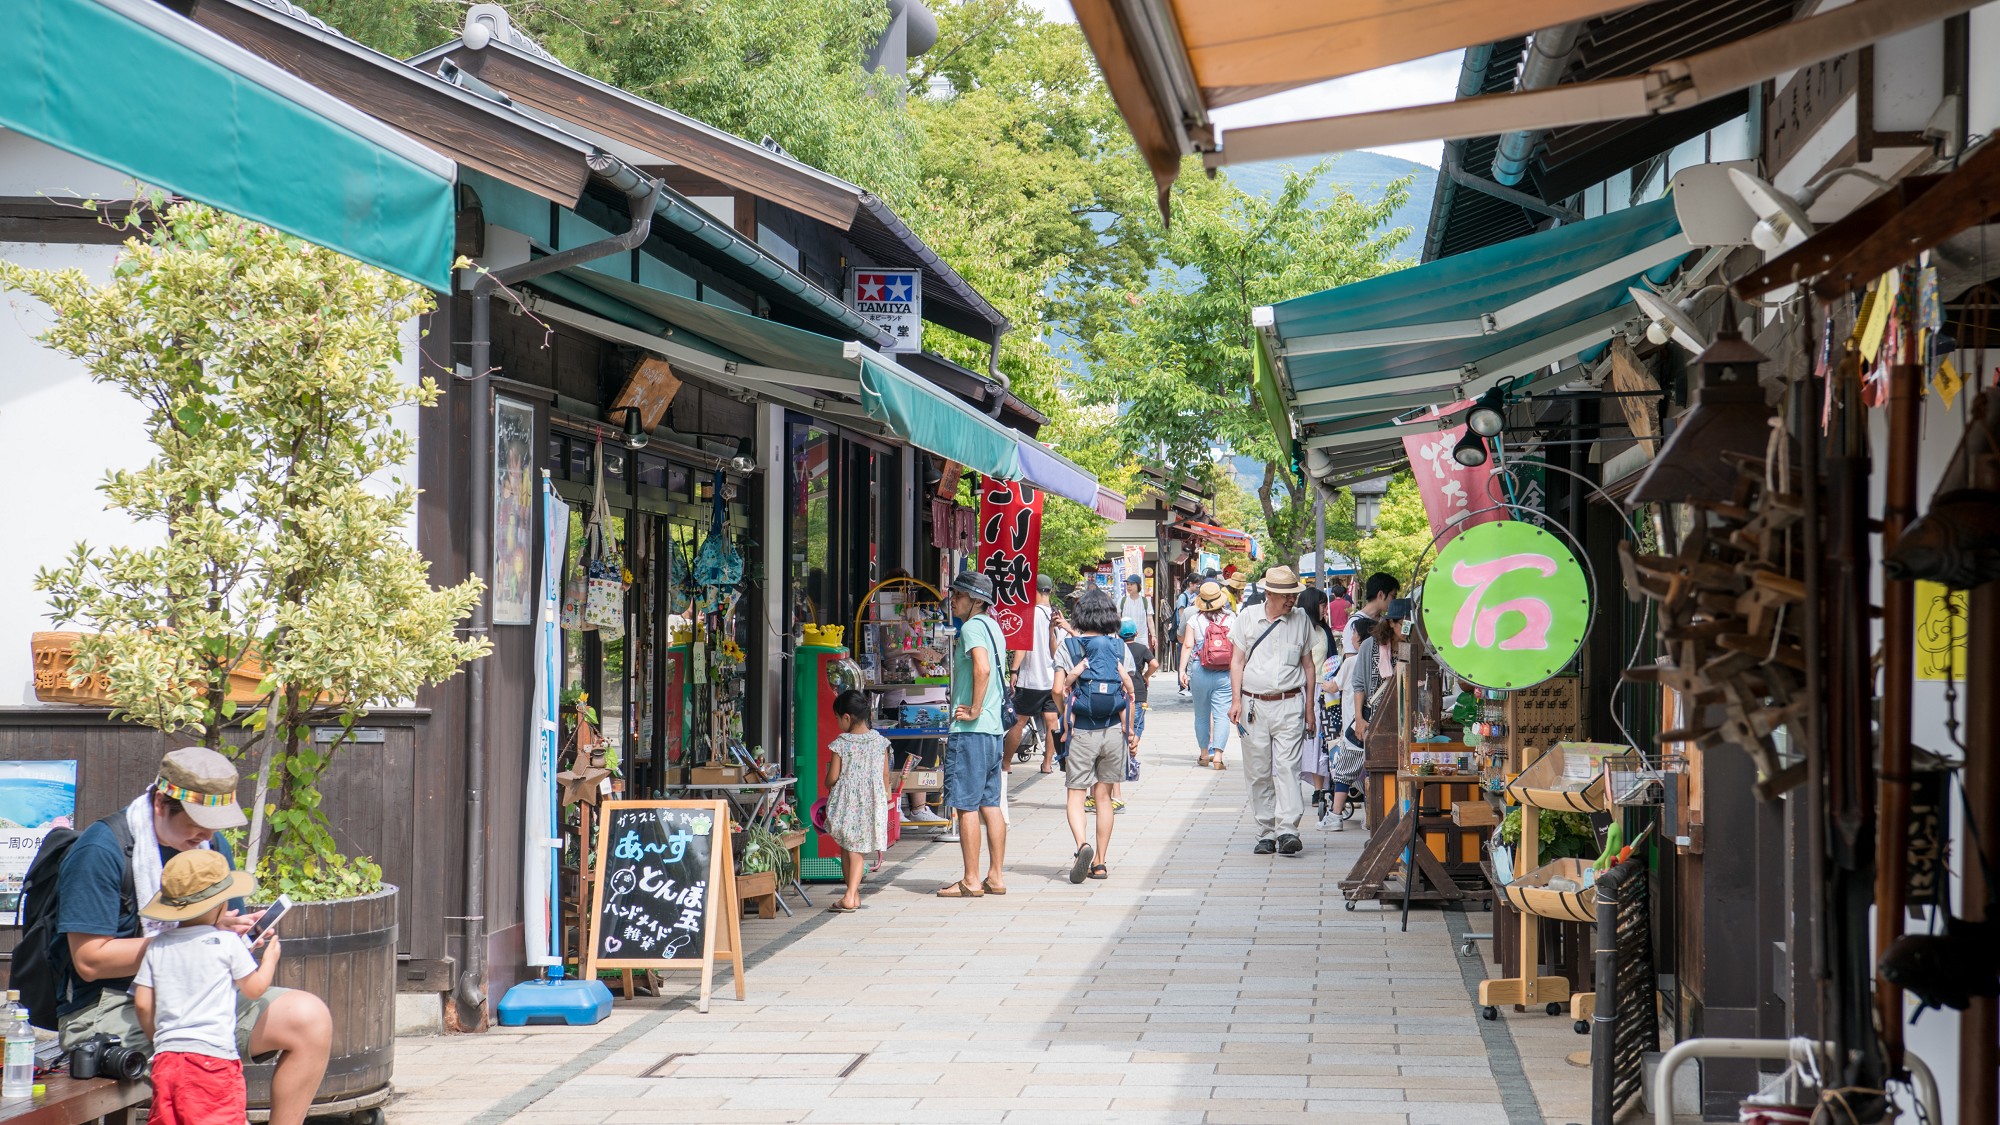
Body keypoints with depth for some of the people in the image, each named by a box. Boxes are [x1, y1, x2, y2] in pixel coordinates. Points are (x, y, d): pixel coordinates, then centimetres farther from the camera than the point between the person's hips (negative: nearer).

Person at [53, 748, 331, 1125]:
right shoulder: (99, 850, -13)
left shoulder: (213, 846, 10)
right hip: (108, 1006, -7)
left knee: (310, 1018, -11)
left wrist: (242, 935, -8)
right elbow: (90, 960, -18)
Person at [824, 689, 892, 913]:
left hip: (846, 802, -2)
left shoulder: (841, 744, -10)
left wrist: (827, 785, 16)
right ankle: (852, 895, -7)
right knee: (859, 850, 5)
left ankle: (853, 894, 16)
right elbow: (885, 774, 6)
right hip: (872, 803, 2)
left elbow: (833, 777, -7)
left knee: (846, 848, 13)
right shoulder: (879, 741, 0)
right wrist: (887, 796, 20)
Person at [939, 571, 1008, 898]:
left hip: (971, 729, -9)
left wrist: (974, 710, -21)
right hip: (994, 729, 9)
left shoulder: (972, 627, -12)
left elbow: (982, 668, -29)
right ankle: (995, 878, 12)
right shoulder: (993, 627, 17)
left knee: (966, 805, -5)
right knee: (990, 805, 10)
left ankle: (971, 881, -4)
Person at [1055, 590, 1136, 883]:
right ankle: (1100, 862, 11)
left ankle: (1082, 845, -24)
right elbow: (1130, 691, -2)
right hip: (1113, 730, 2)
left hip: (1082, 731, -2)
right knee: (1103, 795, 11)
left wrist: (1062, 726, 5)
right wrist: (1130, 730, 4)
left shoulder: (1069, 647, -2)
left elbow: (1058, 690, -7)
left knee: (1076, 794, 2)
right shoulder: (1119, 647, 2)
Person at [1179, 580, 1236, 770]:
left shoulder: (1194, 620, -2)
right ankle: (1217, 754, -11)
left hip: (1200, 672, 0)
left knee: (1202, 715, 13)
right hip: (1225, 674, 0)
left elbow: (1187, 645, -7)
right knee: (1221, 714, -1)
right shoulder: (1231, 619, -1)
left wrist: (1182, 670, -5)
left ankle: (1204, 754, 21)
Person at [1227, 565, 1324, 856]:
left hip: (1289, 704, -1)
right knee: (1258, 773, 3)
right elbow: (1237, 660, 8)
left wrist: (1309, 707, 8)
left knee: (1286, 767, -13)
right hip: (1253, 705, 1)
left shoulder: (1301, 621, 6)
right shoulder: (1248, 618, 5)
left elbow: (1309, 665, 12)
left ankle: (1287, 830, -20)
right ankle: (1266, 832, 9)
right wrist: (1235, 700, -1)